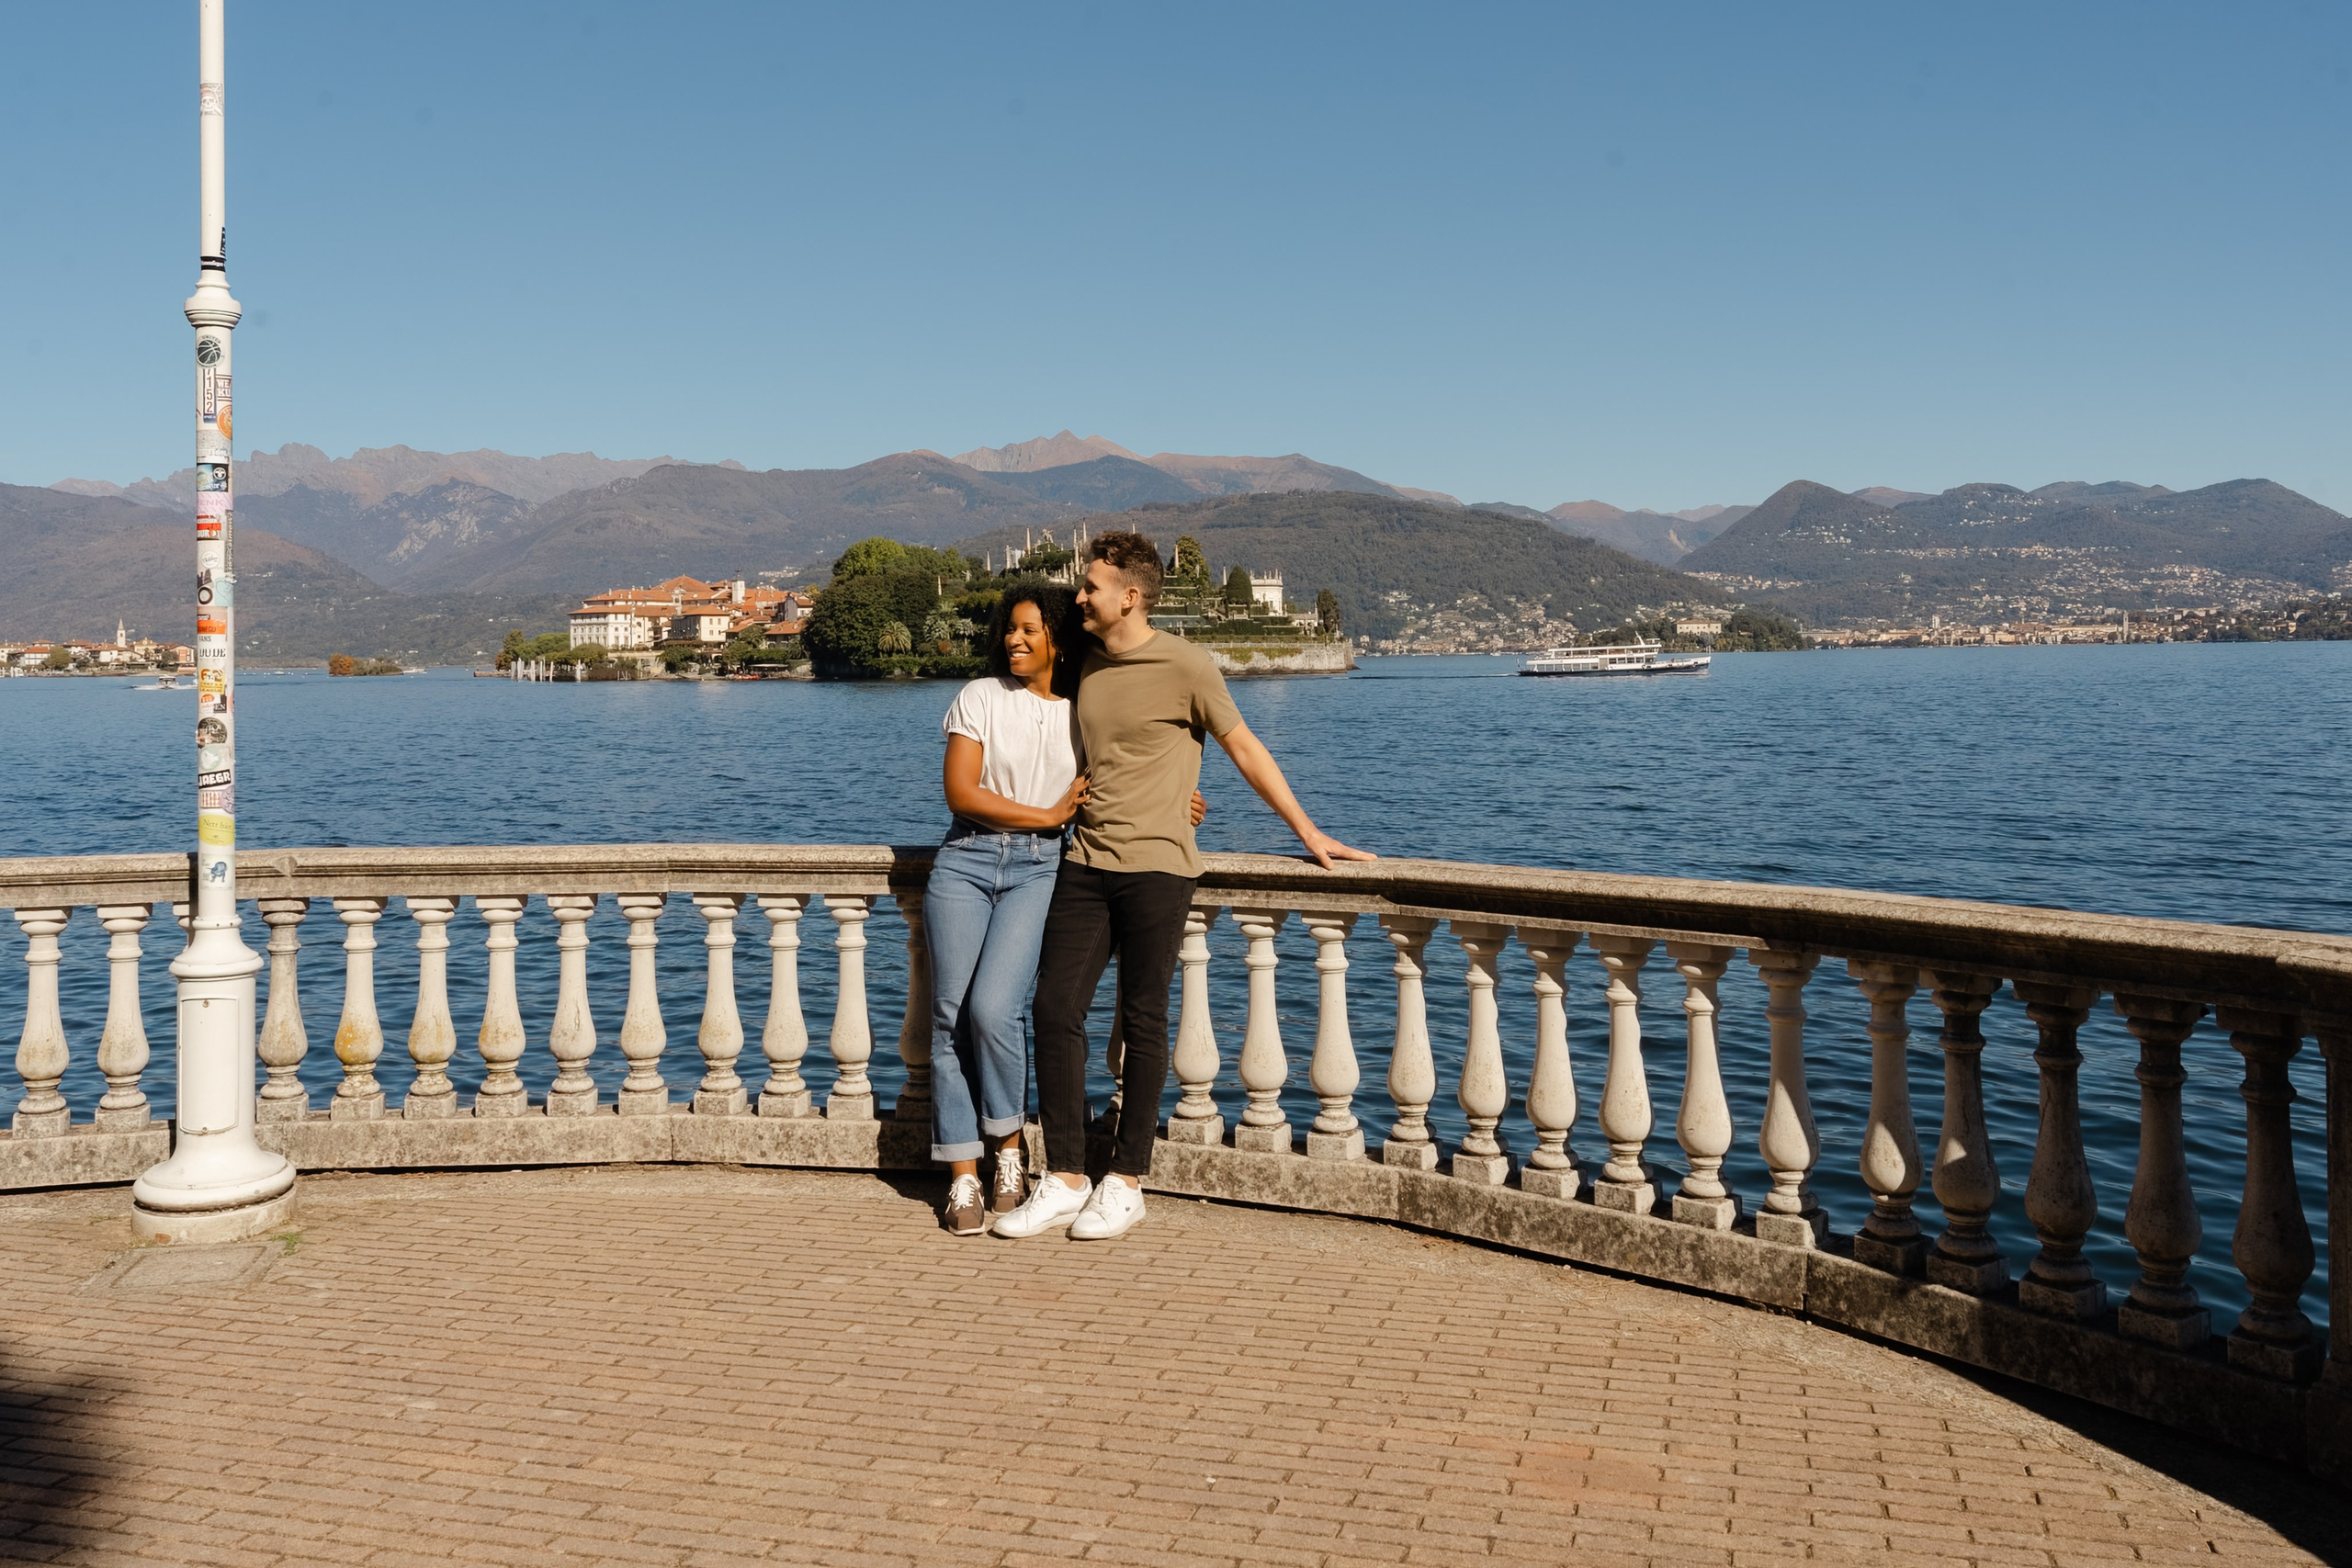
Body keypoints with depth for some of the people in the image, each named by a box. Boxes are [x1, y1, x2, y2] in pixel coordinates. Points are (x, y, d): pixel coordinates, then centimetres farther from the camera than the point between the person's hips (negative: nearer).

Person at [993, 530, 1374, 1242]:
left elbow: (1245, 750, -1)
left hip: (1155, 867, -6)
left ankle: (1126, 1183, 12)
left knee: (1143, 1023, 1)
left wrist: (1308, 833, -1)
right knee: (1055, 1010, -1)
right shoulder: (1088, 665, 12)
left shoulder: (1185, 666, -7)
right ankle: (1065, 1181, 6)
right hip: (1086, 863, 6)